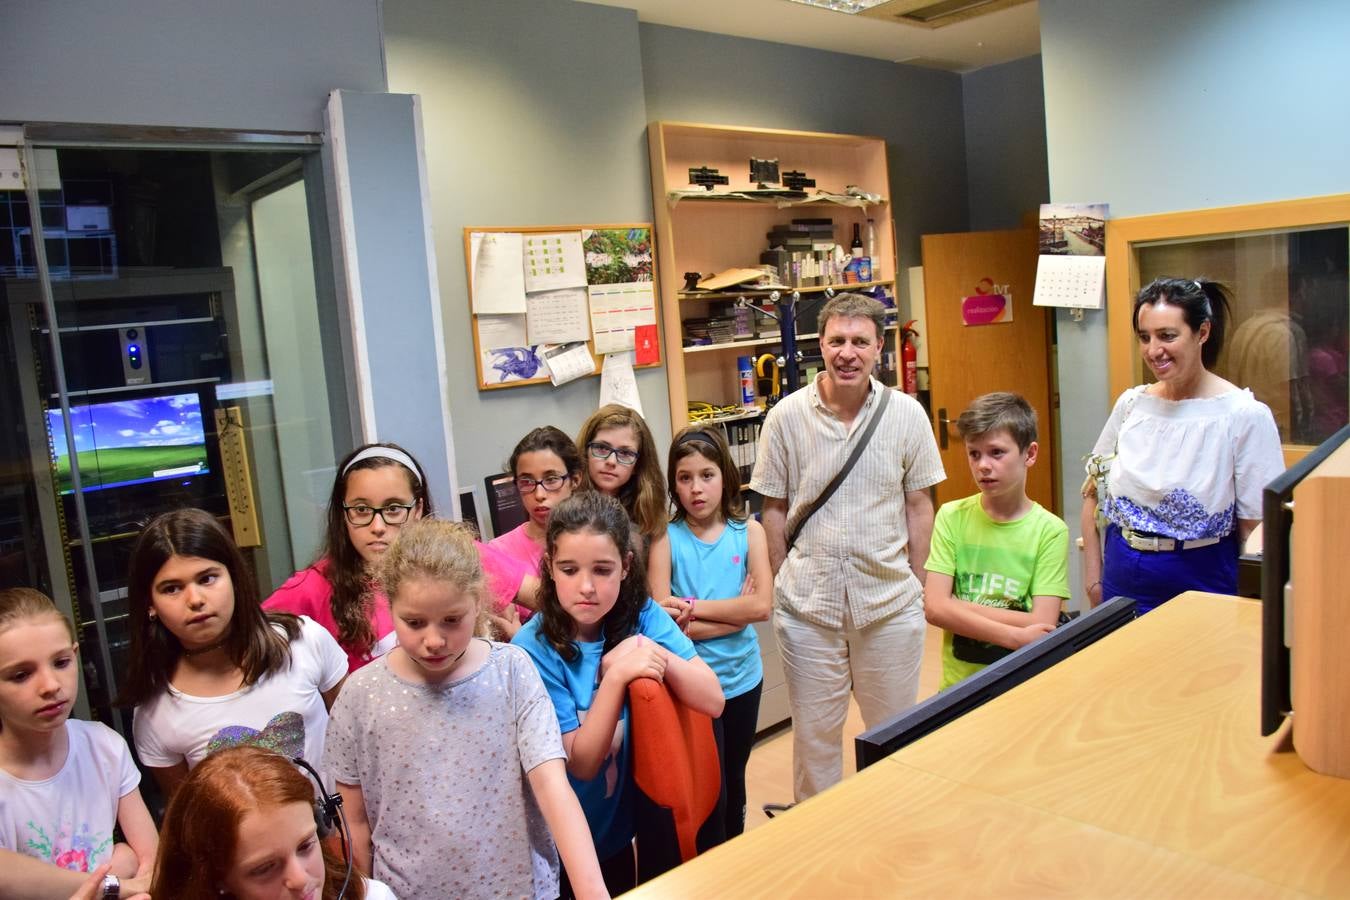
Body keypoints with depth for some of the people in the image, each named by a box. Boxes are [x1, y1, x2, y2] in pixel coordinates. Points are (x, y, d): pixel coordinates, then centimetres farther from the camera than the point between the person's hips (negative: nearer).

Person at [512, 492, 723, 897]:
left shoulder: (642, 615, -13)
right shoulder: (534, 648, -23)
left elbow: (713, 702, -17)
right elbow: (581, 763, -23)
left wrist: (656, 653, -33)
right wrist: (616, 676, -37)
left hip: (621, 824, 4)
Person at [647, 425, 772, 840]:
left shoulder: (748, 531, -4)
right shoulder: (666, 538, -10)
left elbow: (762, 605, -15)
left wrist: (692, 607, -18)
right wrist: (735, 611, -18)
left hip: (742, 676, 3)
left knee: (735, 777, 21)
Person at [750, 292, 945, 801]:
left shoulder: (907, 414, -3)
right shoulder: (787, 416, -5)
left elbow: (918, 504, 4)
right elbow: (774, 509, 1)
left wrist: (916, 583, 3)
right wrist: (779, 584, 1)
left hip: (890, 601, 1)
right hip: (807, 604, 0)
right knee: (813, 732, 14)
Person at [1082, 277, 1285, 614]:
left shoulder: (1246, 415, -12)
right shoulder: (1131, 404, 1)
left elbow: (1256, 529, -9)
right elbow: (1093, 493, 8)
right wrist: (1093, 576, 5)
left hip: (1198, 589, -4)